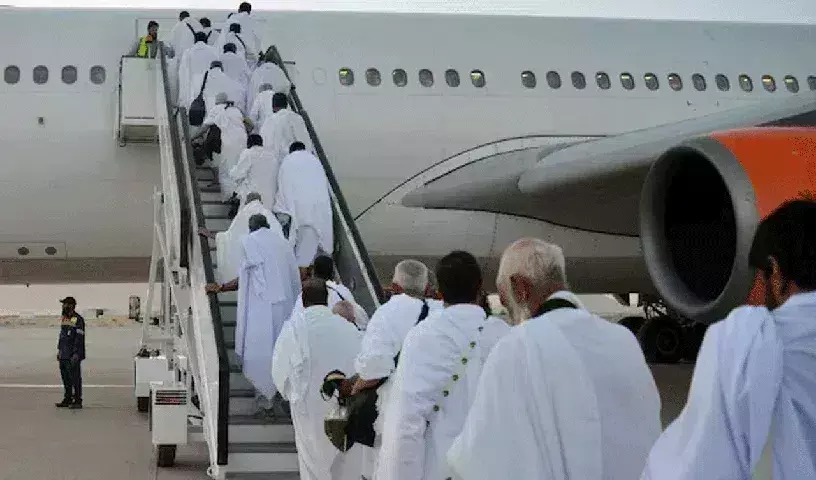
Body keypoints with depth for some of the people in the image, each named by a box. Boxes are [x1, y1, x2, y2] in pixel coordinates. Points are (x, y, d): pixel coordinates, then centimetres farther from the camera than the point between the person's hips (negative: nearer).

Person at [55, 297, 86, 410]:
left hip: (73, 356, -9)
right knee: (65, 378, 12)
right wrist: (59, 351, 19)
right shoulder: (64, 318, 15)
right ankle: (68, 399, 21)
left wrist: (76, 354, -21)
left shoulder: (78, 320, -13)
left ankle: (77, 401, 0)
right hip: (63, 355, 9)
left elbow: (79, 338, -17)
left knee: (75, 378, -5)